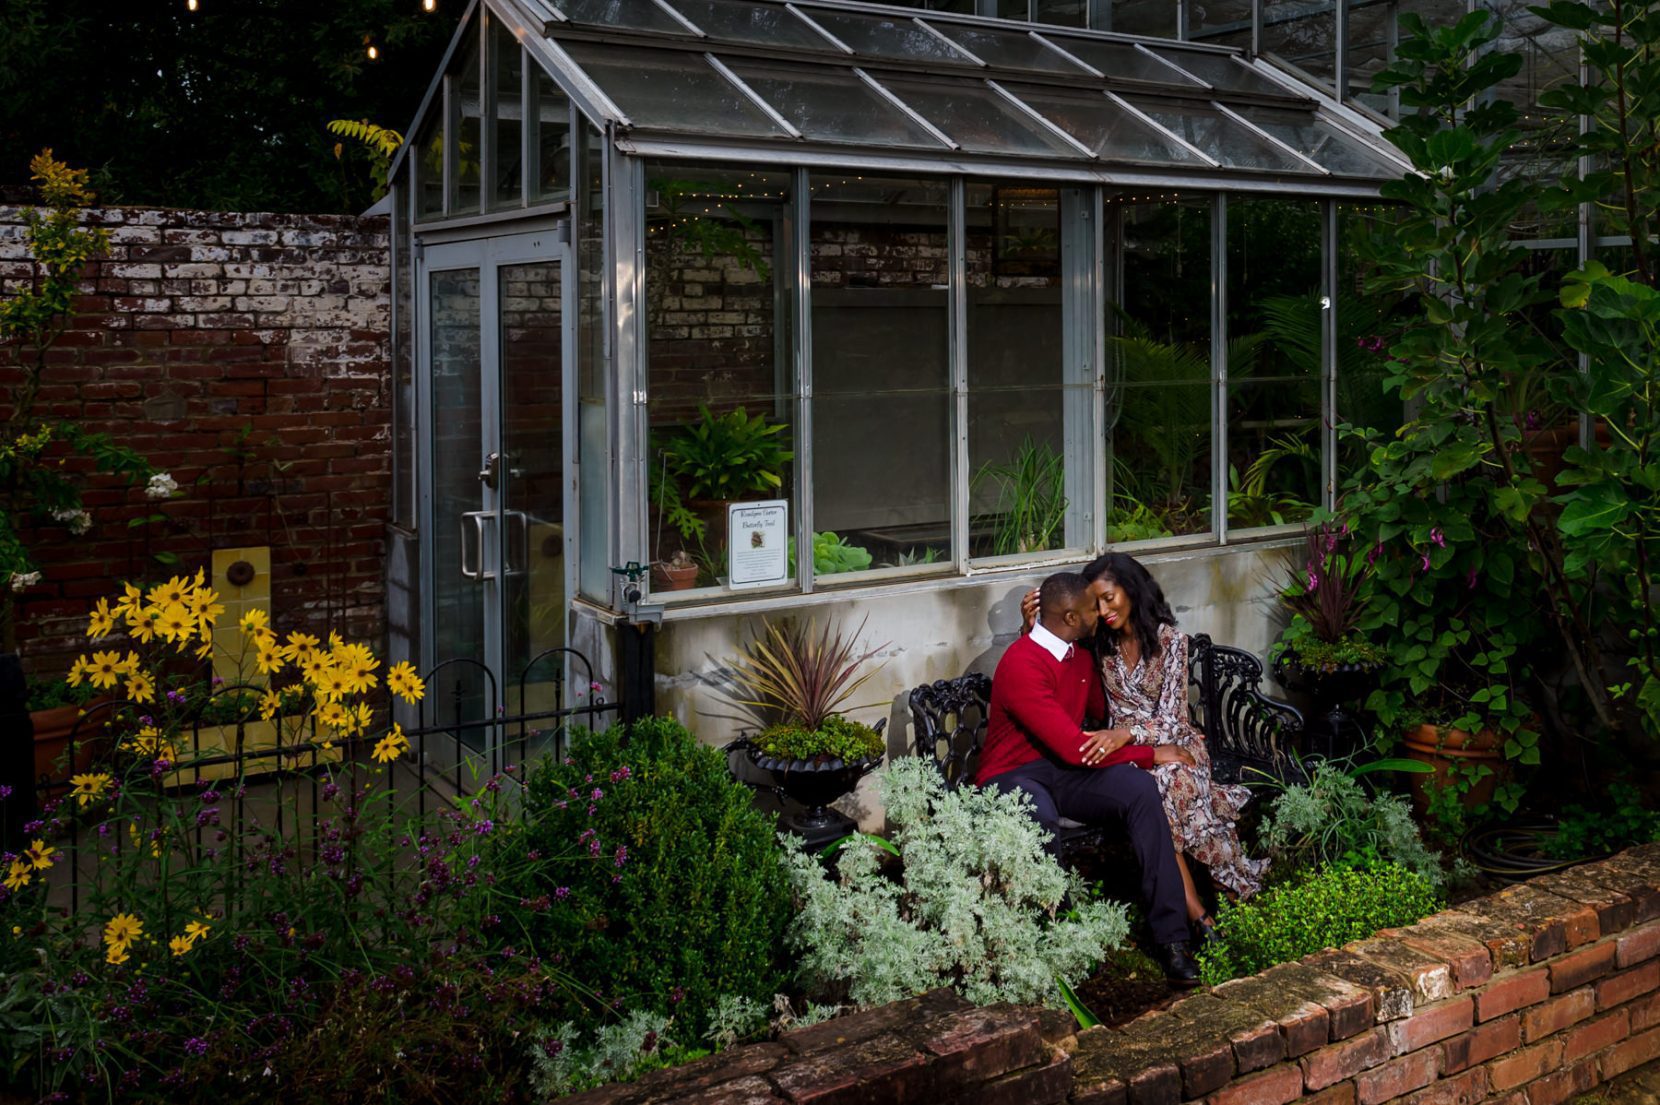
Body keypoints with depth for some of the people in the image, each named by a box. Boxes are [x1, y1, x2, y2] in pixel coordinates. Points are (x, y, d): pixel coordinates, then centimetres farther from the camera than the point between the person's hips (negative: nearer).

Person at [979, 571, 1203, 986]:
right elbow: (1074, 747, -24)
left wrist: (1124, 732, 6)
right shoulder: (1022, 664, -21)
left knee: (1140, 787, -23)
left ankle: (1170, 934, -23)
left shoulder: (1079, 655, 8)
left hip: (1064, 771, 7)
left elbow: (1104, 711, 27)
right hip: (1014, 776, -7)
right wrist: (1150, 753, -16)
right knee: (1039, 819, -43)